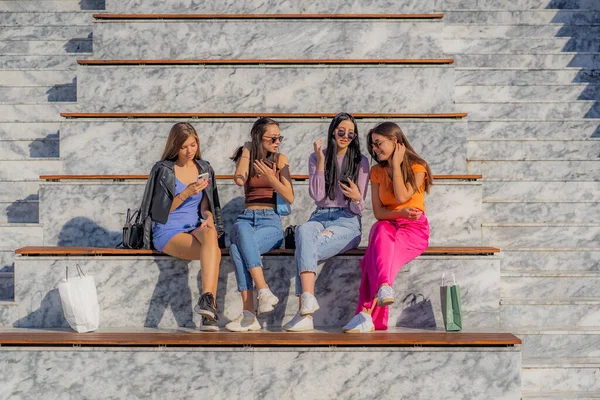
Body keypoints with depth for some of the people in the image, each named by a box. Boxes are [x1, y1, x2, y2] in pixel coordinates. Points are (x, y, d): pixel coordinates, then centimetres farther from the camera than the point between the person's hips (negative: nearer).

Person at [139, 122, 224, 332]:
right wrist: (186, 193, -13)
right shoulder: (162, 170, 2)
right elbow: (160, 211, 0)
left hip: (195, 229, 3)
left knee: (210, 234, -38)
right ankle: (210, 306, -39)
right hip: (167, 231, -3)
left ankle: (207, 298, -50)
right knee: (214, 252, -34)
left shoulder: (205, 169, 16)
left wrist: (208, 219, -6)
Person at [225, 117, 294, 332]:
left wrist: (271, 178, -14)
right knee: (241, 231, -37)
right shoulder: (246, 157, 14)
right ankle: (264, 291, -44)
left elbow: (290, 197, 1)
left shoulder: (280, 159, 9)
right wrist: (247, 151, 2)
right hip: (247, 218, 2)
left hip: (271, 221, -2)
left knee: (237, 247, -33)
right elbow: (239, 180, -8)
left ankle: (249, 313, -38)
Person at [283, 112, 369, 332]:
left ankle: (304, 313, -36)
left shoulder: (360, 162, 7)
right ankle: (307, 297, -52)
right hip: (320, 217, 2)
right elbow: (317, 195, -2)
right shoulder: (316, 158, 12)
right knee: (303, 230, -38)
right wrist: (321, 161, -6)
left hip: (347, 221, -1)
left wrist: (357, 198, -21)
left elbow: (358, 208, 3)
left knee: (304, 249, -32)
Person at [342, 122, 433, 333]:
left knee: (379, 254, -36)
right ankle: (384, 288, -59)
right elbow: (378, 212, 6)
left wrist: (396, 164, -7)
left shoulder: (417, 168, 1)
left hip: (414, 227, -3)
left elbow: (401, 197, -16)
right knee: (382, 234, -38)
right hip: (387, 224, 3)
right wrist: (401, 213, -14)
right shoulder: (377, 171, 12)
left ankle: (368, 313, -51)